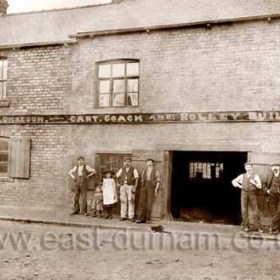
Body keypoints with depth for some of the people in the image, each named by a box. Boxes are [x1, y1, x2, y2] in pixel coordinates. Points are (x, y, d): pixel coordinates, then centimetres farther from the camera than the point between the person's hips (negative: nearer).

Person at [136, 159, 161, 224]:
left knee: (149, 203, -7)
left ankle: (148, 219, 0)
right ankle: (141, 218, -2)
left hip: (152, 187, -4)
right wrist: (142, 189, 9)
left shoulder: (156, 171, 2)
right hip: (144, 187, 4)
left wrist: (156, 190, -11)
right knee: (142, 202, -4)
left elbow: (158, 181, -1)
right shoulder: (144, 171, 15)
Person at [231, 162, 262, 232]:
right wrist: (239, 186, 2)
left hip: (253, 194, -2)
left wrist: (254, 183, -23)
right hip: (244, 193, 2)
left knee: (255, 210, -3)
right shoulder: (242, 176, 8)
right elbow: (233, 181, 17)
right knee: (244, 210, 0)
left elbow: (260, 186, -6)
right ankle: (246, 226, 9)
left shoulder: (255, 176, 1)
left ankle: (258, 227, 5)